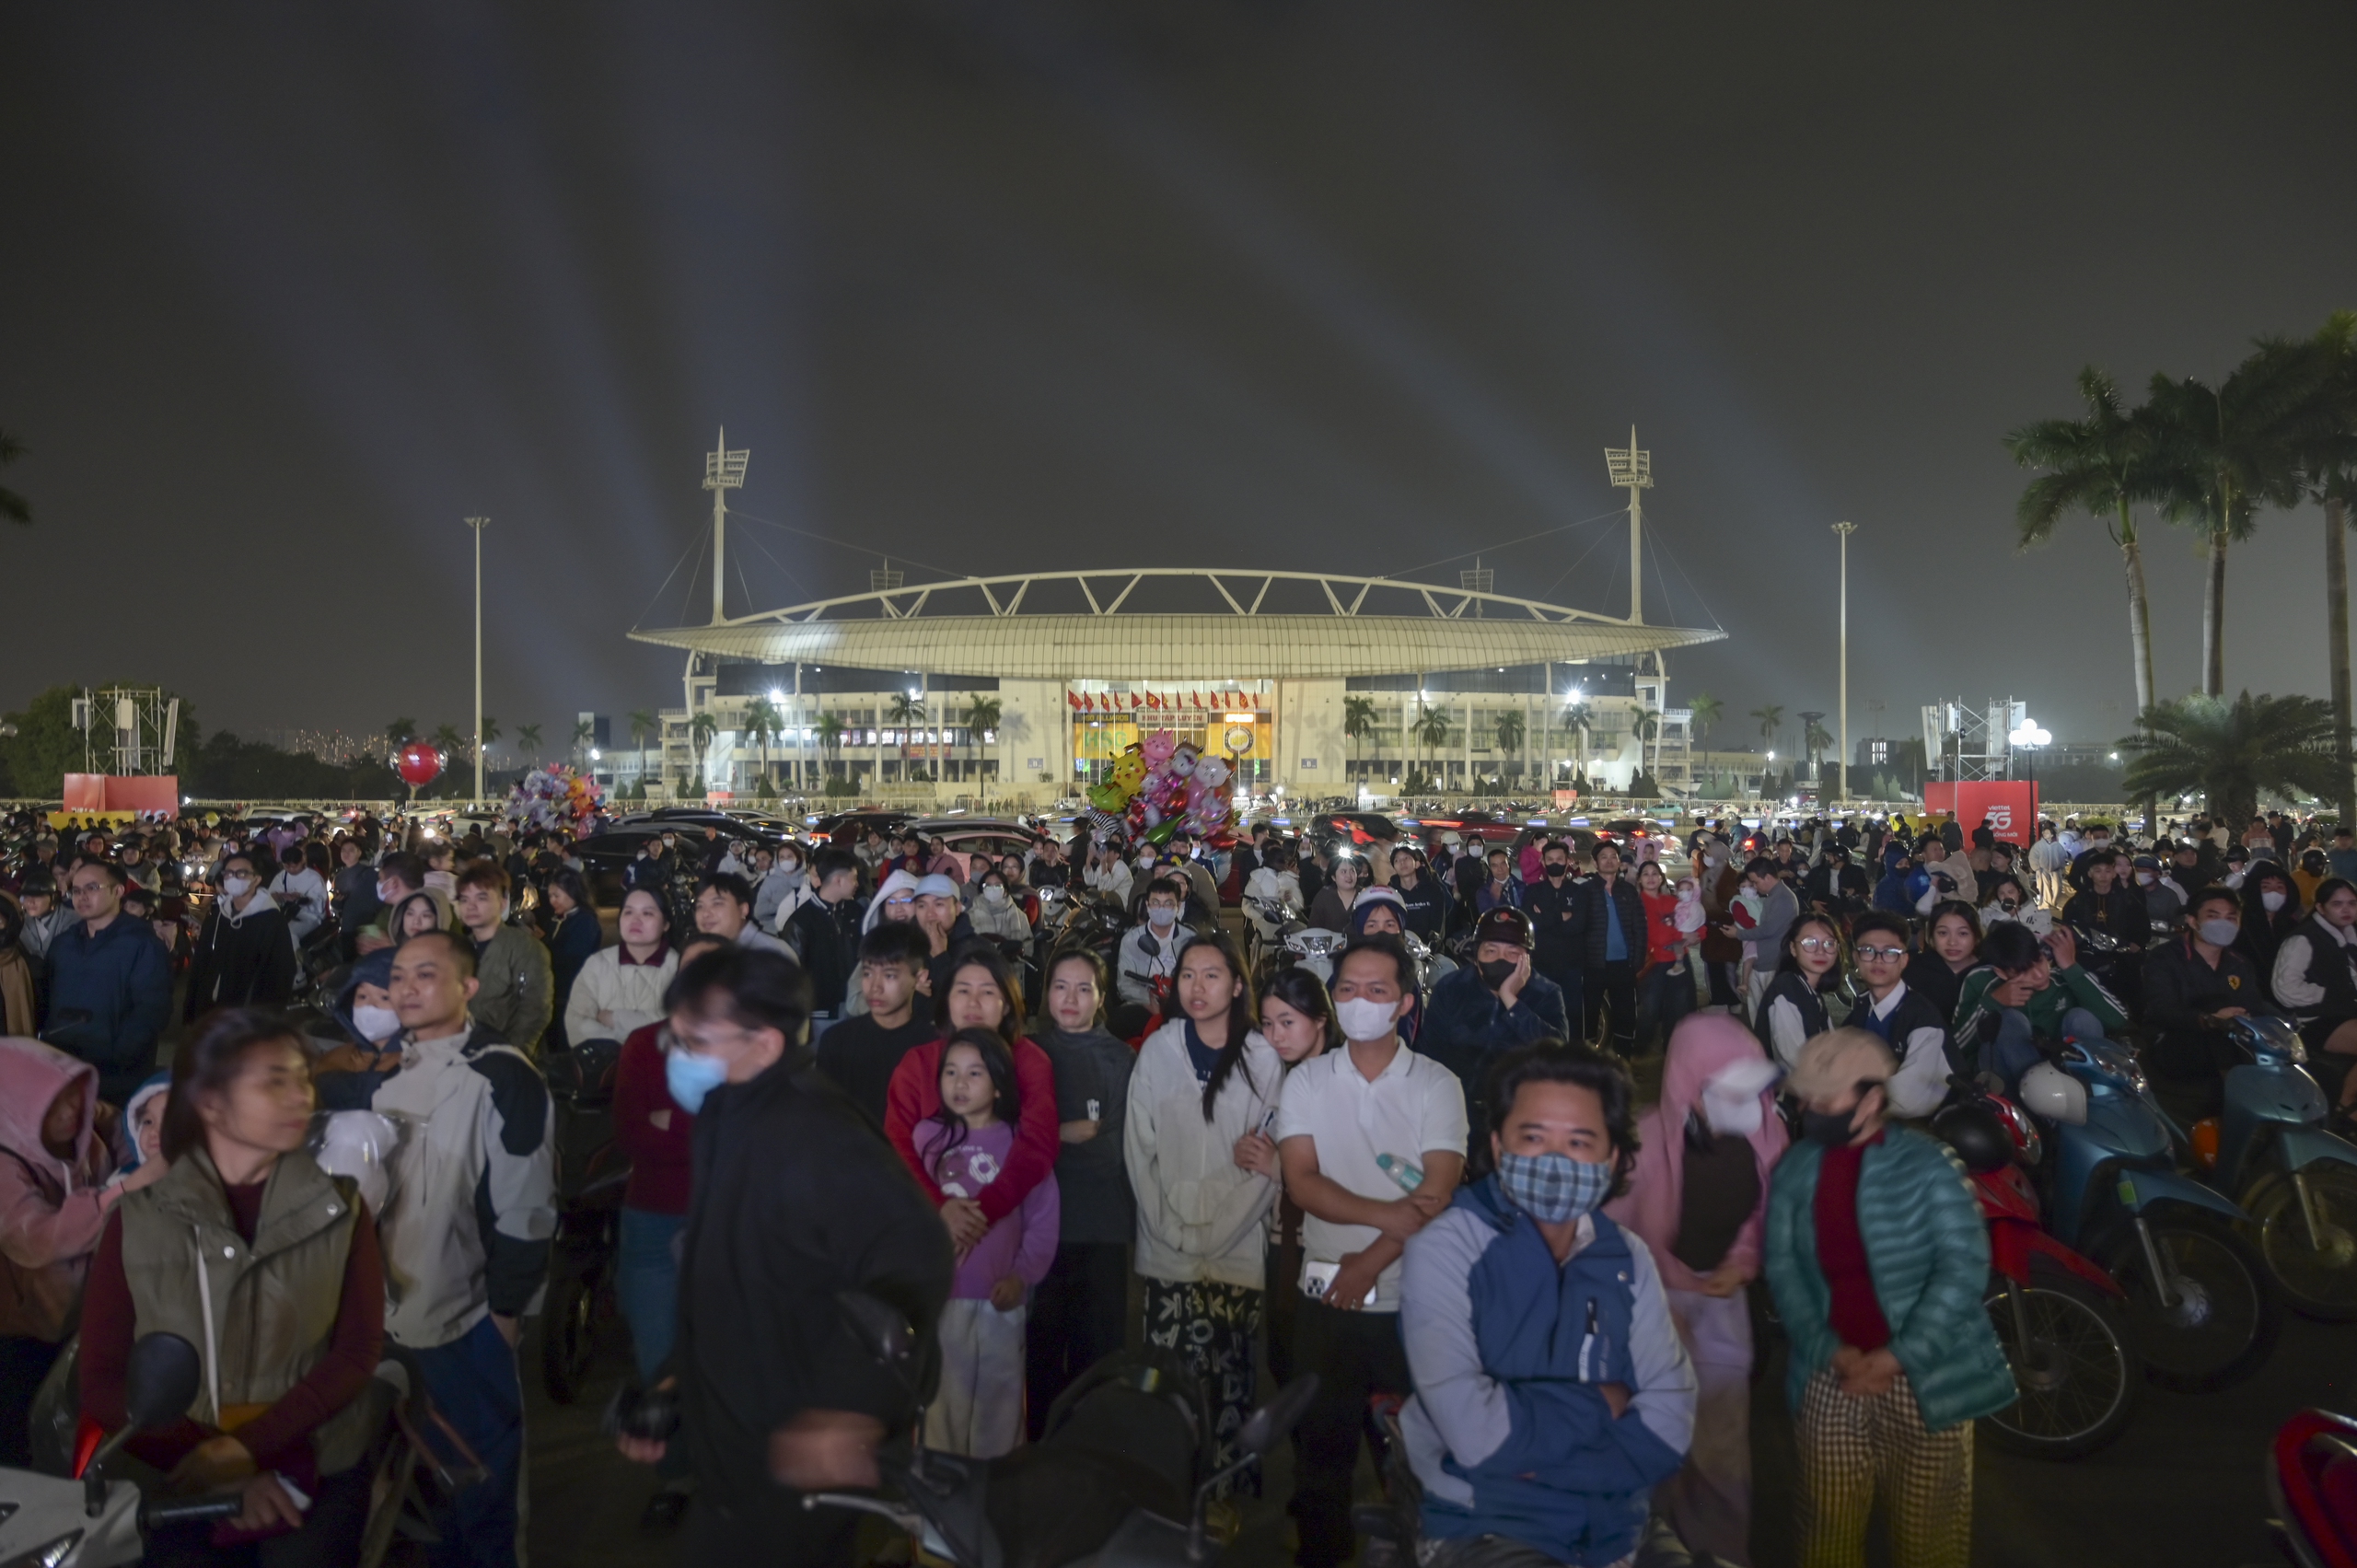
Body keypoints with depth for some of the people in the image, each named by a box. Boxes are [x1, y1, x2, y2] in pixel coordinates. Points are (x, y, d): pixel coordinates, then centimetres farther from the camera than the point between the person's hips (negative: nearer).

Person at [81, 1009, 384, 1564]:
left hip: (316, 1468, 0)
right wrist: (215, 1466, -13)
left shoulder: (339, 1206, 4)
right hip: (185, 1479, 0)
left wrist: (247, 1447, -15)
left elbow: (358, 1350, -1)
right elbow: (101, 1380, 0)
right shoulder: (138, 1220, 3)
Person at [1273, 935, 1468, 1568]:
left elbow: (1438, 1191, -11)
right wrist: (1390, 1214, -19)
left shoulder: (1437, 1084, -2)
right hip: (1326, 1294, 2)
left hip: (1414, 1296, -1)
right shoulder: (1307, 1081, 2)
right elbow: (1302, 1181, -8)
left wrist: (1370, 1262, -16)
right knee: (1321, 1438, 12)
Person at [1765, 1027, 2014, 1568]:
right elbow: (1782, 1267, -1)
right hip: (1830, 1376, 3)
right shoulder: (1794, 1169, 2)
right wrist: (1830, 1351, -14)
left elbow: (1964, 1268, -14)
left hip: (1924, 1374, -3)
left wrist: (1897, 1357, -19)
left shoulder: (1927, 1165, -9)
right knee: (1828, 1524, 11)